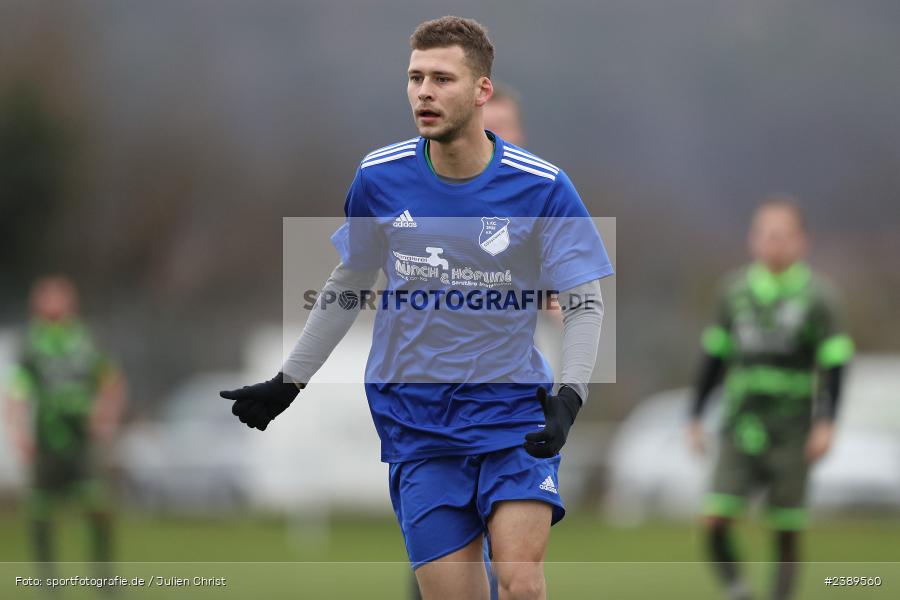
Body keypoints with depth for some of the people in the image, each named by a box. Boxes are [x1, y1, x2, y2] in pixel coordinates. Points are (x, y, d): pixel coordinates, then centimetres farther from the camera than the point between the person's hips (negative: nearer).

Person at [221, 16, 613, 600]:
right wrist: (286, 384, 17)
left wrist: (568, 397, -21)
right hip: (417, 422, 2)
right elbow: (348, 287, 15)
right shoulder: (380, 178, -1)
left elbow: (585, 304, -4)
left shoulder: (542, 188, -9)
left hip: (514, 413, -2)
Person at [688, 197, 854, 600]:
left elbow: (834, 362, -2)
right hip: (740, 427, 2)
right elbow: (714, 357, 16)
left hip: (791, 432, -2)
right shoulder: (735, 291, 9)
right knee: (715, 520, -12)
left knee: (787, 535, 1)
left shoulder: (815, 296, 0)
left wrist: (826, 422, -12)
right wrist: (696, 414, 15)